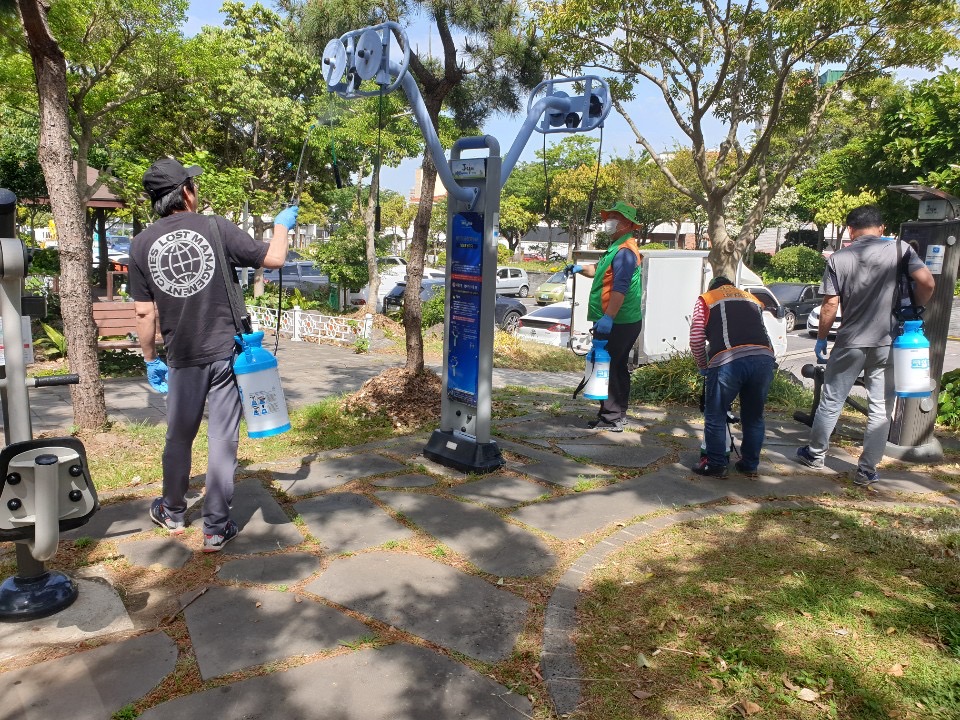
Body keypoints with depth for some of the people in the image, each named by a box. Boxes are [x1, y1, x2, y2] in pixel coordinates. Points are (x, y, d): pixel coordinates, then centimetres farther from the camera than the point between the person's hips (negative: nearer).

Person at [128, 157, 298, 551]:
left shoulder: (141, 244, 1)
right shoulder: (216, 227, -7)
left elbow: (145, 313, 2)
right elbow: (274, 258, -1)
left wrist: (151, 359, 14)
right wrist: (281, 224, 18)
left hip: (183, 359, 3)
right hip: (226, 353, -2)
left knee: (179, 437, 19)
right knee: (222, 439, 4)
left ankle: (172, 513, 38)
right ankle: (216, 528, 10)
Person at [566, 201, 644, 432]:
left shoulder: (624, 251, -16)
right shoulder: (617, 248, 18)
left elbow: (621, 288, -26)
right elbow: (602, 270, 34)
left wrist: (608, 318, -33)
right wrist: (580, 268, 16)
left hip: (617, 323, -11)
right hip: (620, 322, 11)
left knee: (606, 368, -7)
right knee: (617, 368, 16)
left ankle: (611, 417, -2)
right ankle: (618, 414, 26)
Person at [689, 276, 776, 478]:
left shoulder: (706, 299, 20)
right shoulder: (753, 300, 32)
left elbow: (696, 339, 9)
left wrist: (703, 366, 22)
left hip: (729, 361, -4)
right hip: (764, 359, 5)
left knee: (715, 416, 12)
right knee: (754, 417, 20)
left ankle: (716, 465, 19)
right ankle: (750, 465, 31)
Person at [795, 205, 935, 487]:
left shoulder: (839, 258, -2)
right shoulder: (901, 250, -2)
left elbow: (830, 305, -5)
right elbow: (926, 282, -13)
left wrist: (821, 338, 6)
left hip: (850, 343, 0)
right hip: (887, 343, 0)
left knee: (831, 401, 14)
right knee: (881, 409, 8)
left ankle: (816, 453, 28)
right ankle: (867, 470, 11)